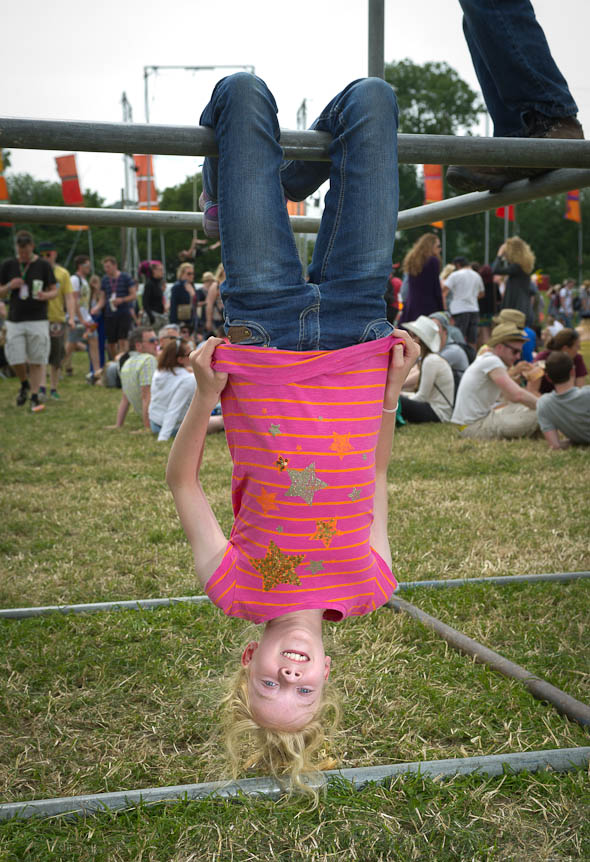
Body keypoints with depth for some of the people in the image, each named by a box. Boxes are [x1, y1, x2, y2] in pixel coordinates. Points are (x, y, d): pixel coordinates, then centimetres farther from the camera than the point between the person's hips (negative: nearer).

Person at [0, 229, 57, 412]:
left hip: (38, 320, -2)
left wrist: (46, 295, -19)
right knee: (15, 359, -2)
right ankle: (24, 385, 26)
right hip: (15, 320, 2)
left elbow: (55, 291, 4)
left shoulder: (43, 265, 1)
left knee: (36, 361, -2)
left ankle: (35, 397, 6)